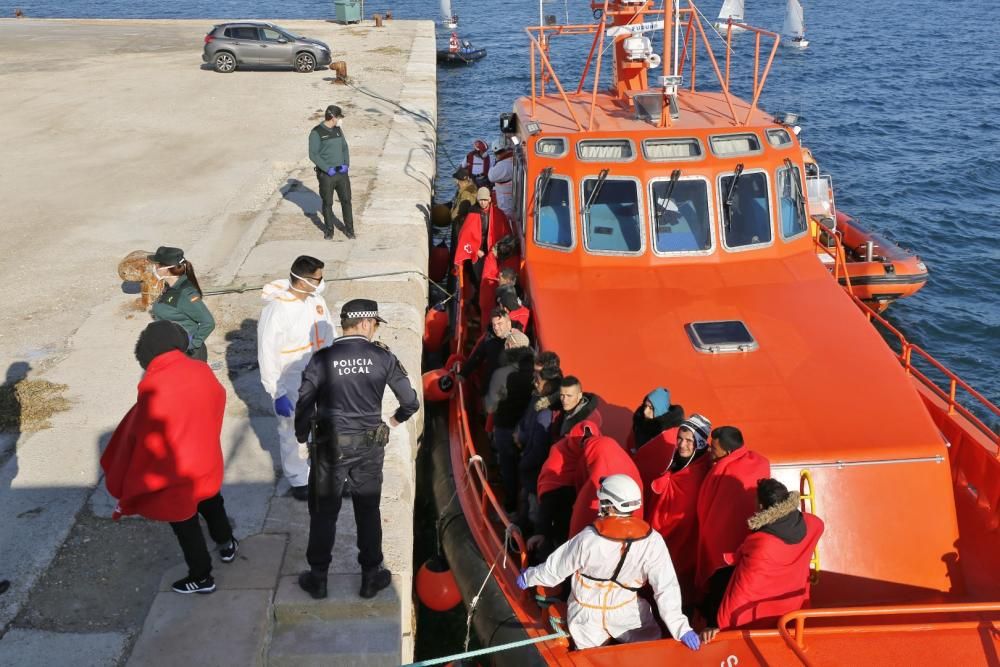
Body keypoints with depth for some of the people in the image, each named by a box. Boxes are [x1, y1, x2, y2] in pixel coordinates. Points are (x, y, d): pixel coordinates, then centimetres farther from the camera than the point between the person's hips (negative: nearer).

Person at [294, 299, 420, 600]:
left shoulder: (321, 359, -10)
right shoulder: (383, 357, -8)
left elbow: (304, 405, -6)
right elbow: (411, 402, -5)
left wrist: (302, 436, 11)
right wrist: (395, 419, 16)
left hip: (330, 445, -1)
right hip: (369, 447, 1)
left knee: (323, 513, 14)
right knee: (368, 512, 16)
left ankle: (318, 578, 25)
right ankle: (371, 576, 26)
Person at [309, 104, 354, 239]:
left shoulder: (338, 129, 7)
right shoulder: (316, 132, -12)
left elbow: (345, 148, 13)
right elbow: (313, 154, -15)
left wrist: (346, 165, -3)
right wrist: (327, 169, -20)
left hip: (341, 172, 5)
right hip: (326, 174, -5)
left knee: (346, 200, 5)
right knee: (327, 203, 6)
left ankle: (349, 229, 17)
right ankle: (329, 230, 21)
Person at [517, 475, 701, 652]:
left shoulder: (587, 540, -27)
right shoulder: (652, 542, -25)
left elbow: (554, 570, -13)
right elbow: (666, 588, -23)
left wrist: (529, 577, 5)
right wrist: (681, 628, -15)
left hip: (587, 616, 1)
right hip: (628, 615, -1)